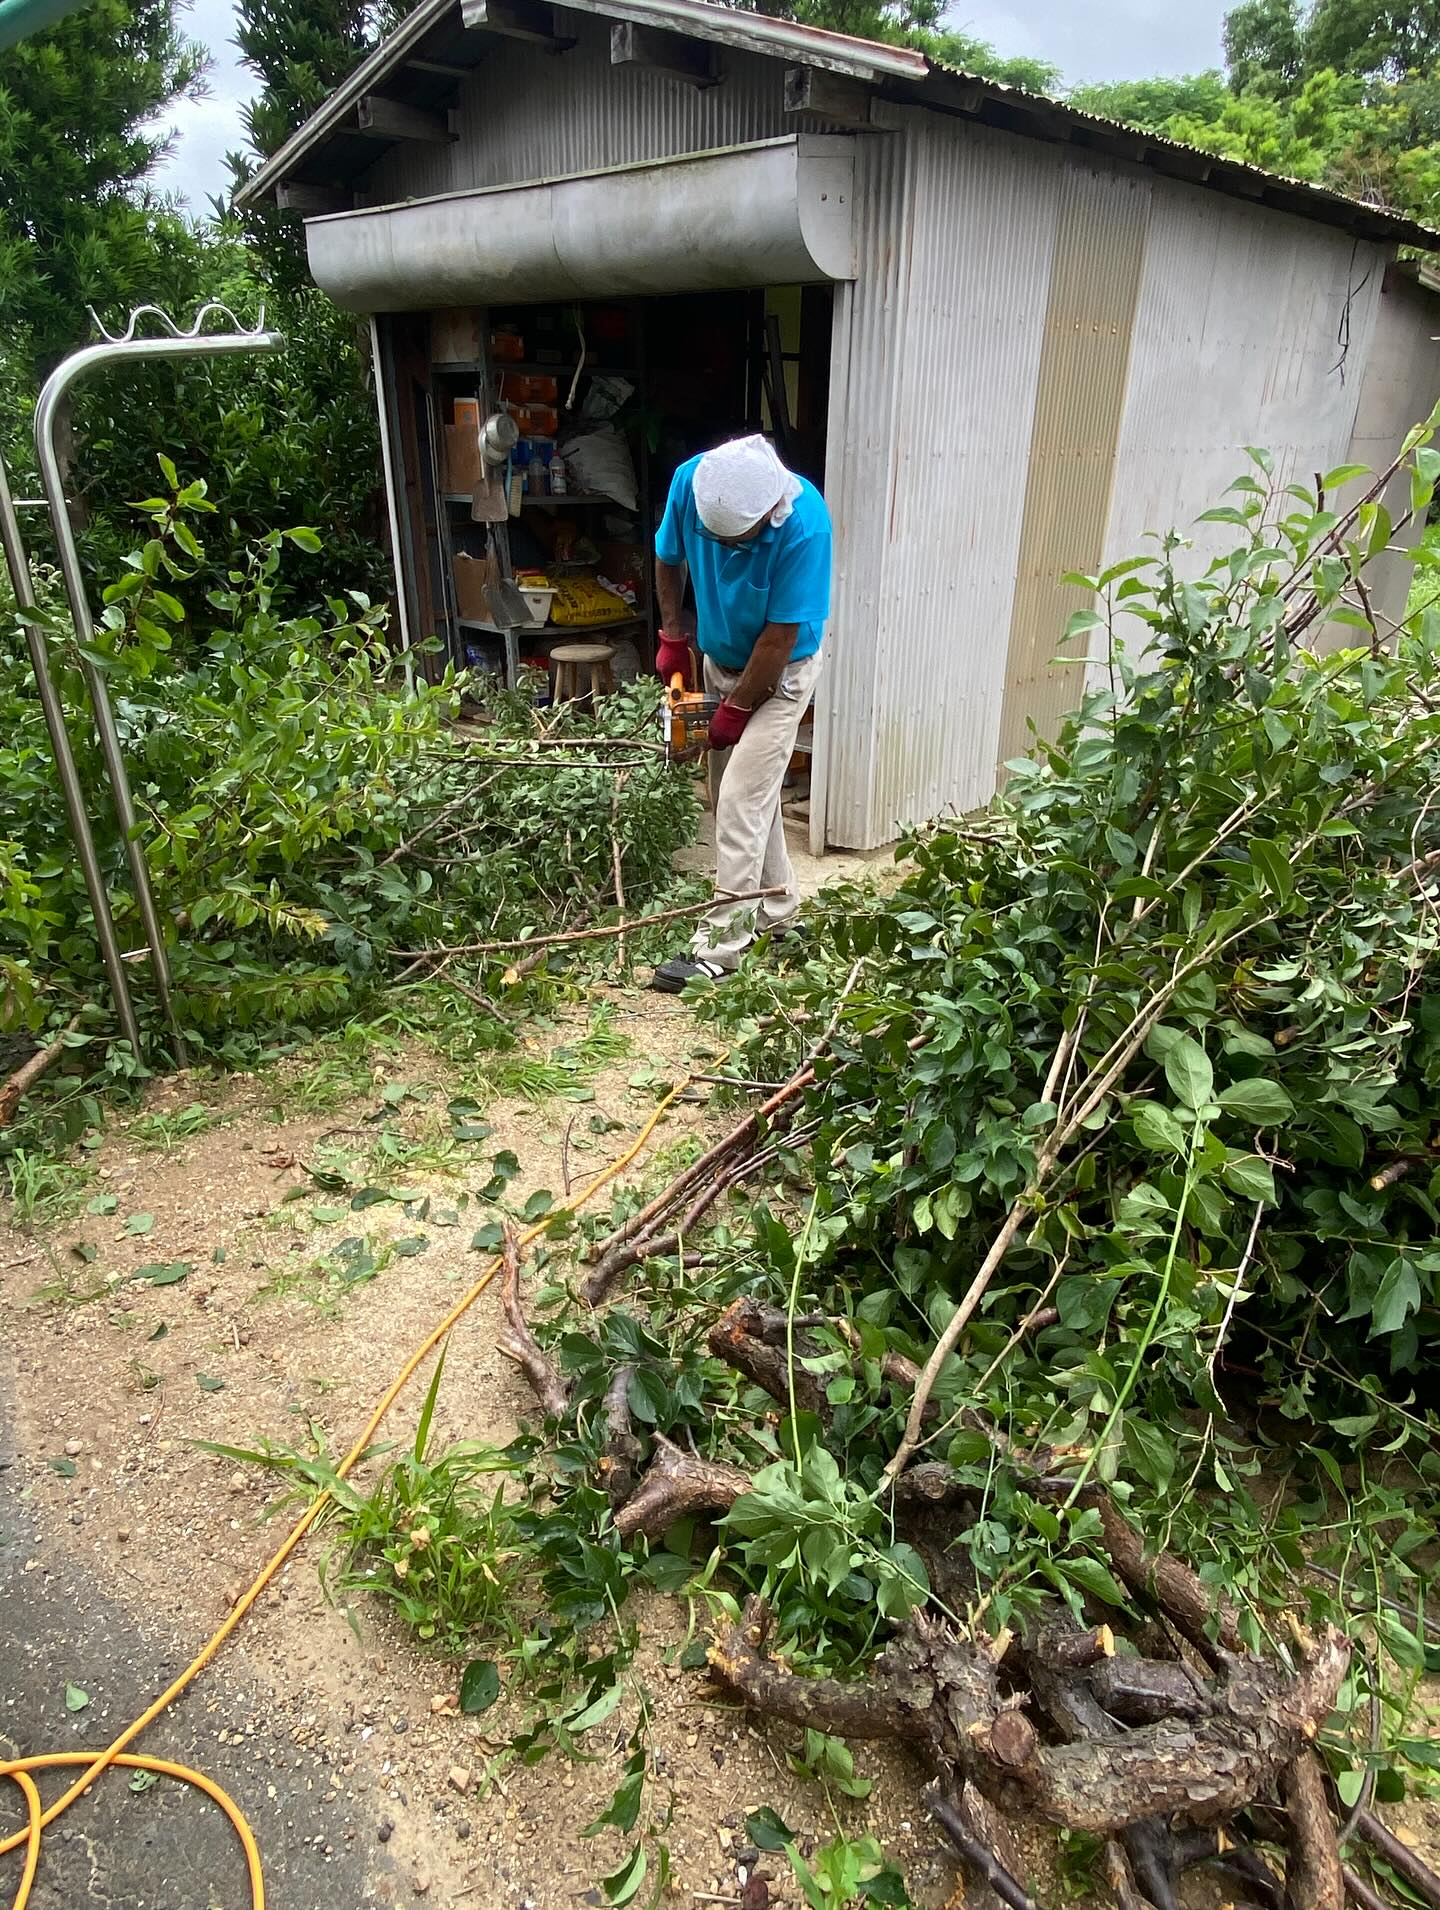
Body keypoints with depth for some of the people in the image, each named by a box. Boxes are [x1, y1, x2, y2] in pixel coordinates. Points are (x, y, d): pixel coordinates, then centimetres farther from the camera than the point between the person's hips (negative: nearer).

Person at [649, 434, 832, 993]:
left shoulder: (804, 526, -32)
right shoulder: (691, 482, -19)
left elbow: (779, 637, -25)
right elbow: (668, 560, 2)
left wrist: (738, 708, -17)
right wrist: (672, 637, 1)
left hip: (780, 671, -5)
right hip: (720, 659, 6)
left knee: (741, 798, -11)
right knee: (750, 789, 12)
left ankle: (720, 941, -5)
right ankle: (777, 909, 27)